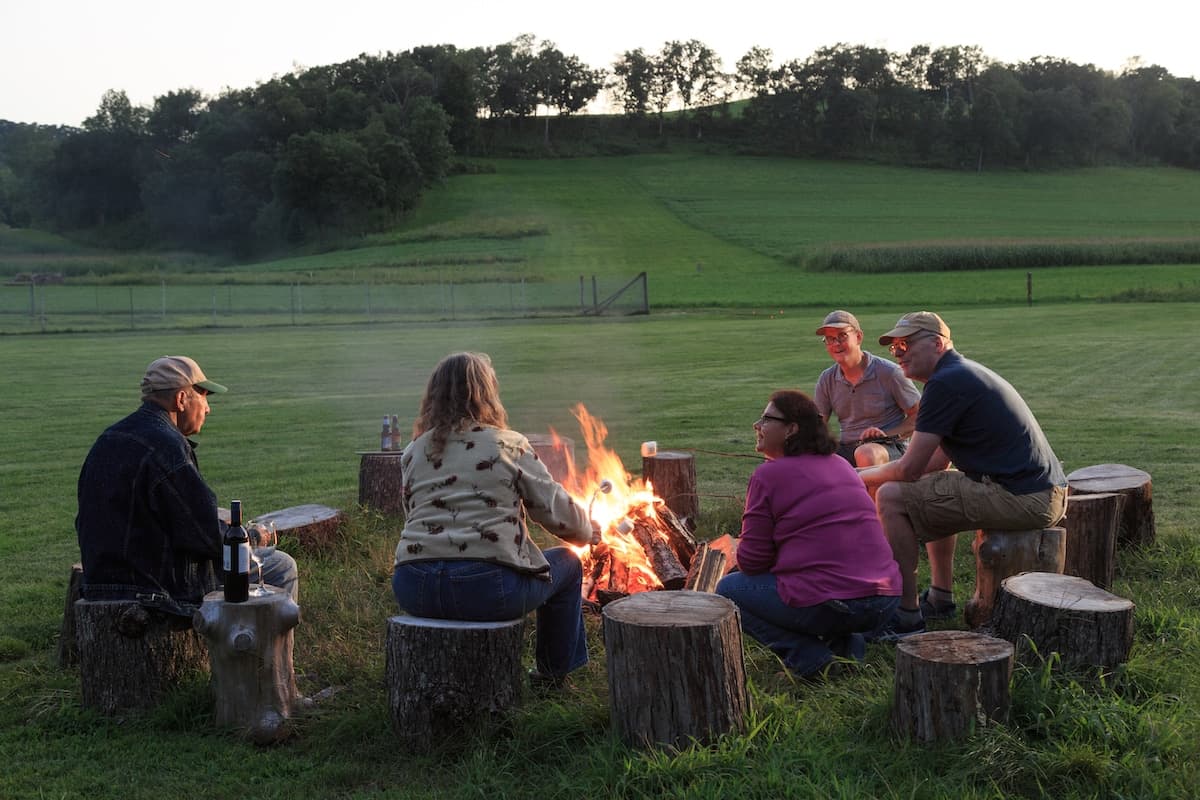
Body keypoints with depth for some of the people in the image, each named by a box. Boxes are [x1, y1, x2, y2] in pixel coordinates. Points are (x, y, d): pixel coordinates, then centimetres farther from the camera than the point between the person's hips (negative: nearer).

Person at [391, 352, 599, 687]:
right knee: (567, 564, 22)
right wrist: (590, 533, 27)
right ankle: (553, 671, 33)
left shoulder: (413, 453, 13)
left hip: (413, 590, 5)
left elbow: (413, 514, 18)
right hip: (487, 585, -5)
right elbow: (557, 511, 6)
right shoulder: (509, 446, 2)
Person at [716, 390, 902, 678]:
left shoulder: (769, 475, -6)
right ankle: (847, 642, 13)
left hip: (828, 606, -8)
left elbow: (751, 561, -5)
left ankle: (808, 656, -3)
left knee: (729, 589, 13)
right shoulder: (841, 465, 16)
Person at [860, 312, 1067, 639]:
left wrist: (860, 476, 6)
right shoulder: (965, 372, 19)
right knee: (932, 491, 31)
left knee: (892, 497, -9)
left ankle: (906, 616, -3)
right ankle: (941, 598, 34)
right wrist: (876, 472, 17)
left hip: (1022, 499, -11)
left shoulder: (946, 382, -13)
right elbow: (937, 461, 22)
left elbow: (909, 469, -12)